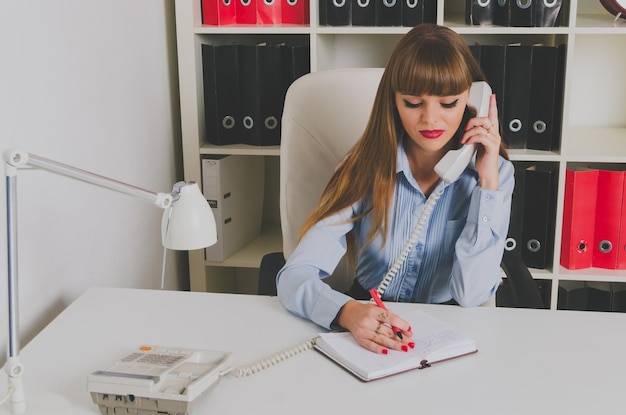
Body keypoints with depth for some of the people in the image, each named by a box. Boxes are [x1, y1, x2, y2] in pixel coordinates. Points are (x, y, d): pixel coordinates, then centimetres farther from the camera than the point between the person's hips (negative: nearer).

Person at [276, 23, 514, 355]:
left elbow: (471, 294, -15)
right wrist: (348, 312, -37)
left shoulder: (494, 172, -7)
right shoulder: (367, 166, -9)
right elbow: (294, 277, -17)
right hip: (370, 326, 0)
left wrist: (487, 182, -19)